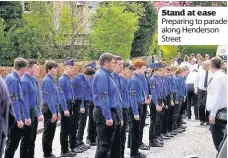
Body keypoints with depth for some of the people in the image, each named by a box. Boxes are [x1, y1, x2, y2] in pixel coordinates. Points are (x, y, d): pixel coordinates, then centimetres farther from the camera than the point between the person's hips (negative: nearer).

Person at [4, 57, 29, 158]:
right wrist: (19, 119, -21)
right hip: (14, 117, -9)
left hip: (16, 116, 9)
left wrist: (26, 116, 21)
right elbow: (14, 101, -21)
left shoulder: (16, 79, 10)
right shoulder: (13, 80, -18)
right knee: (13, 142, -2)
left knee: (14, 141, 13)